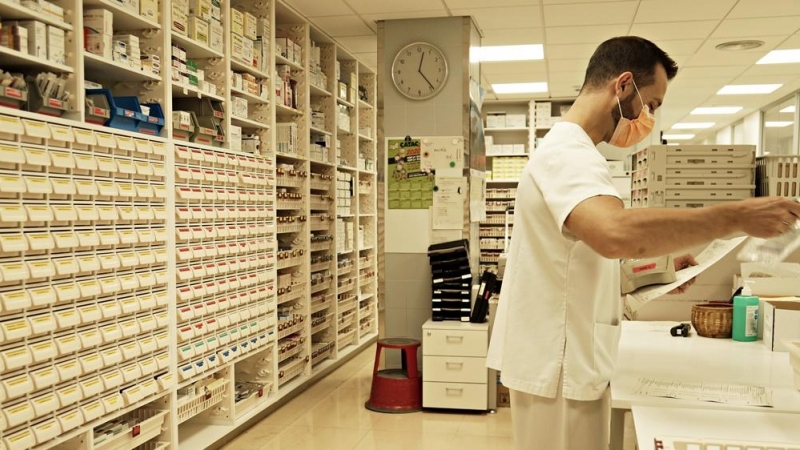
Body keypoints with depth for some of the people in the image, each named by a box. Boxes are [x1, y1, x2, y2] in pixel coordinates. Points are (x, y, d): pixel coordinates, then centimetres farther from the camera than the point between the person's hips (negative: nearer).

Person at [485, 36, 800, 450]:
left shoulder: (567, 150, 14)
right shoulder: (567, 151, -20)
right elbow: (616, 233, -40)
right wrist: (737, 216, -30)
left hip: (563, 360, 10)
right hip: (559, 367, -10)